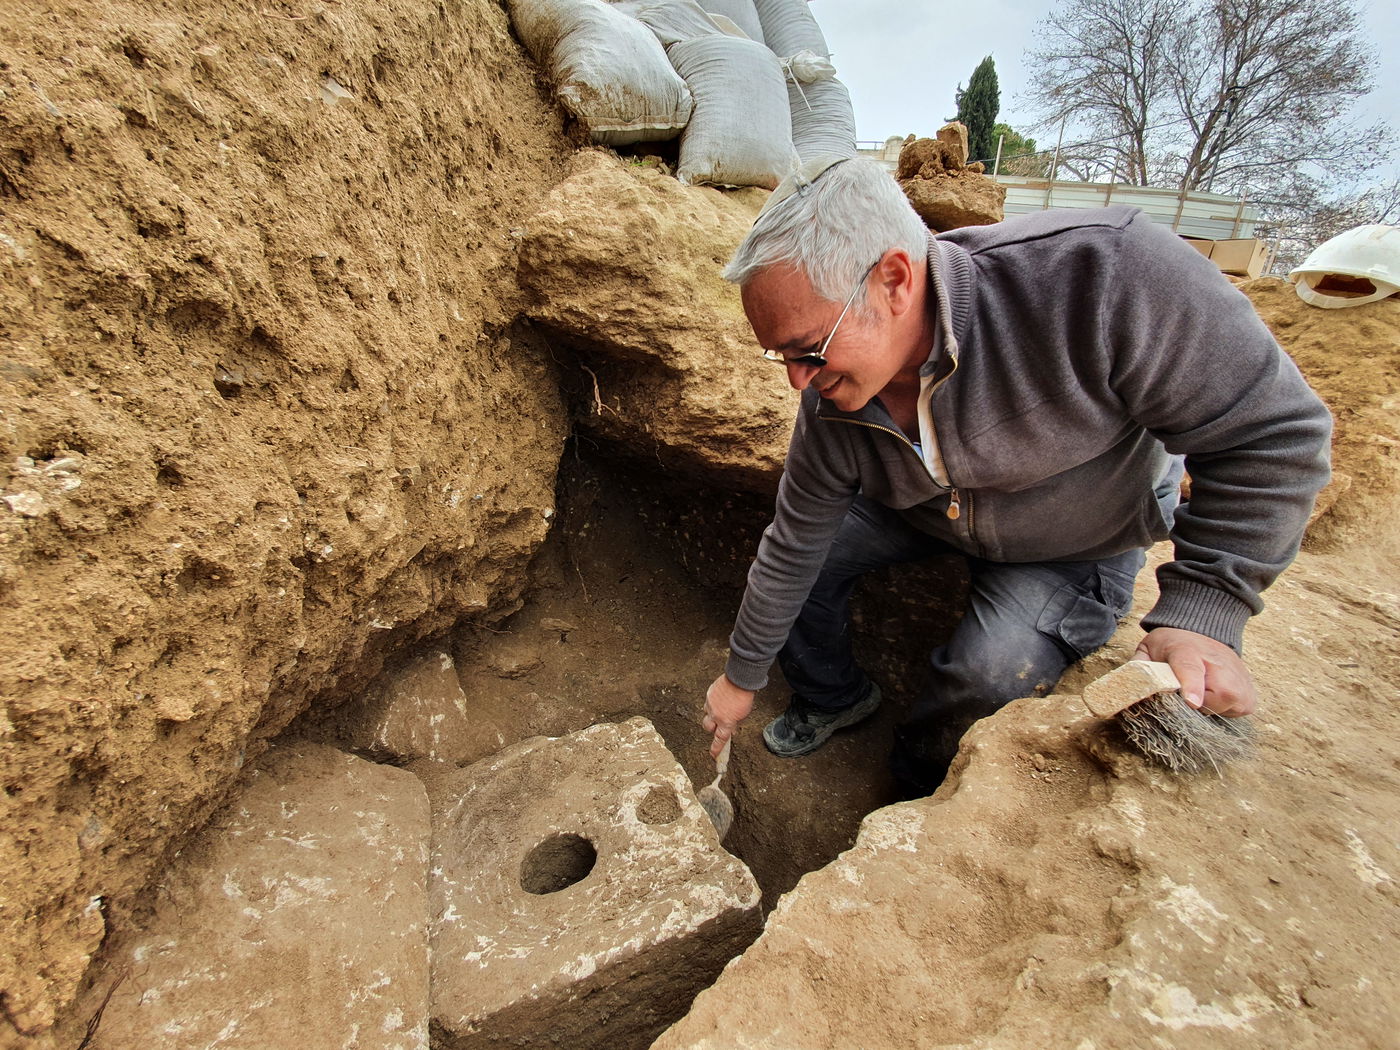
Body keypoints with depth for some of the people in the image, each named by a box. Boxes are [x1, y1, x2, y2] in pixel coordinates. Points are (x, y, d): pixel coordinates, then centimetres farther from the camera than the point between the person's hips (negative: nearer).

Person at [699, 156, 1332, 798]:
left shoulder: (1103, 272, -38)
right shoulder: (831, 404, -24)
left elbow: (1273, 432, -26)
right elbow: (793, 551, -12)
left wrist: (1204, 612, -31)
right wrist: (742, 678, -3)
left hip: (1083, 539, -3)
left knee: (993, 672, -27)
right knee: (805, 555, -7)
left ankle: (927, 791, 7)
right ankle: (833, 697, 22)